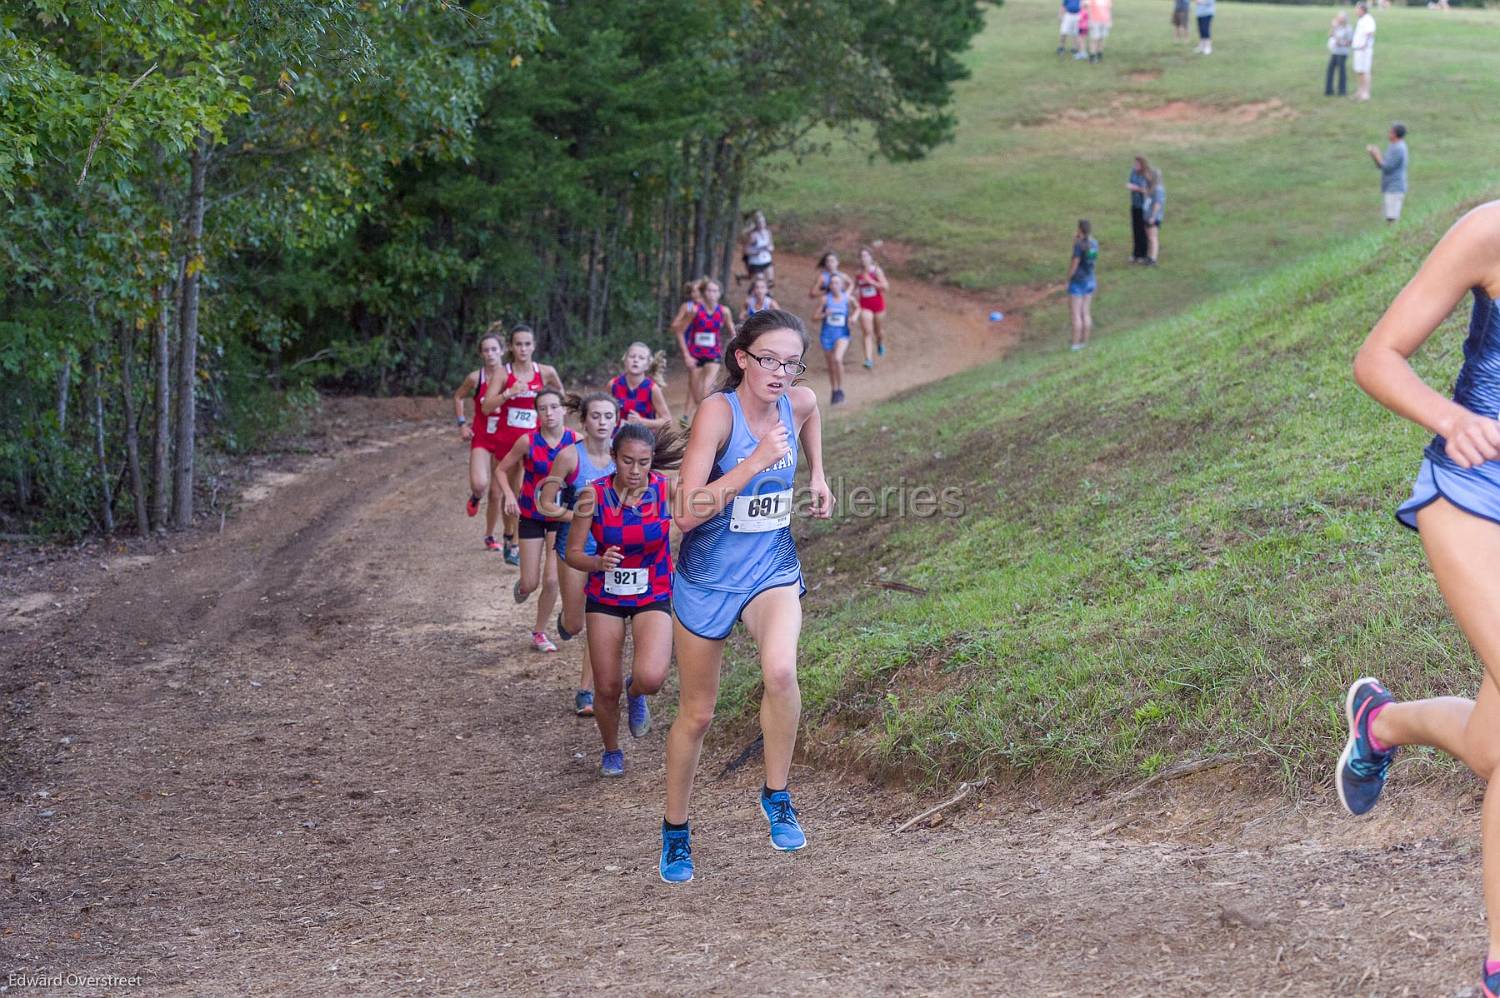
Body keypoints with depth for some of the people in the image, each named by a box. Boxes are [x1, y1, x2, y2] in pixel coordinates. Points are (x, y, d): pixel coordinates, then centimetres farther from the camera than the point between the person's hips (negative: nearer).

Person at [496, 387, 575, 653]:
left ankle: (540, 633, 16)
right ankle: (522, 583, 40)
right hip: (531, 515, 0)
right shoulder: (528, 442, -15)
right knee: (531, 584, 1)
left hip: (561, 515, 0)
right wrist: (510, 495, -18)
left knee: (552, 581, -5)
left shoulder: (575, 441, -12)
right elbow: (502, 469, -2)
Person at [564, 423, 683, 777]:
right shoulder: (594, 494, -16)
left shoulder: (666, 488, -17)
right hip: (605, 597, 1)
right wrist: (598, 563, -31)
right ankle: (611, 752, 36)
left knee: (651, 678, -24)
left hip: (653, 597, -1)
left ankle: (636, 692, 15)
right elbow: (573, 553, -11)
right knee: (607, 689, 4)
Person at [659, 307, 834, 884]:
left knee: (780, 671, -29)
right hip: (707, 577, -2)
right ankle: (675, 831, 32)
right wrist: (757, 461, -33)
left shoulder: (800, 403, -6)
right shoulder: (719, 410, -21)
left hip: (771, 570, 2)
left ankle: (777, 795, -7)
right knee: (697, 714, 10)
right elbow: (687, 513, -29)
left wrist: (817, 475, 13)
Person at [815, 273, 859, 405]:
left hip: (842, 333, -2)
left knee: (837, 359, -25)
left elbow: (857, 307, 18)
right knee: (831, 366, 10)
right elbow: (815, 317, -2)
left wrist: (855, 316, -2)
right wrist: (824, 314, -20)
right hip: (827, 334, 2)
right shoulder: (825, 299, -5)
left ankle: (840, 389, -9)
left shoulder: (848, 298, -4)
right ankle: (834, 391, 31)